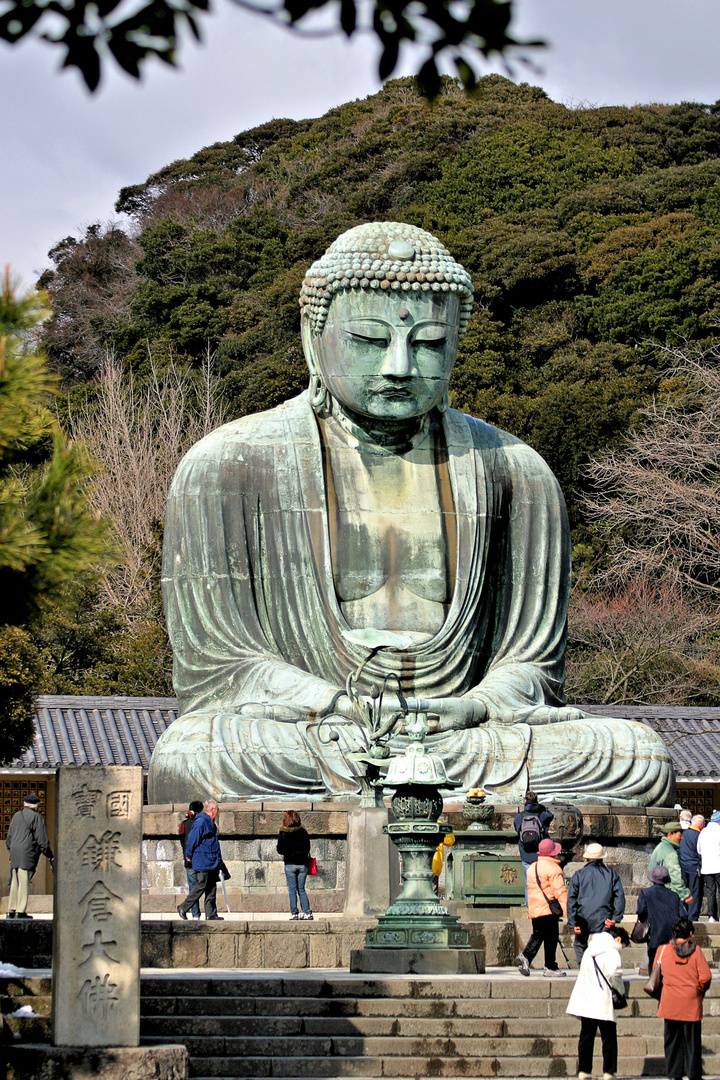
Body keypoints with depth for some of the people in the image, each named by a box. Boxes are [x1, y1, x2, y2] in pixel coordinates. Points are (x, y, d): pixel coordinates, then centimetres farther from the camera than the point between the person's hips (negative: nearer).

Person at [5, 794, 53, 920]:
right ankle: (21, 911, -10)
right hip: (27, 853, -6)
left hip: (14, 853, 6)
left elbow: (9, 838, 22)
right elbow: (42, 839, -7)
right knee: (24, 882, -7)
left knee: (15, 882, 10)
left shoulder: (17, 816, 17)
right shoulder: (36, 817, -3)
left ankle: (11, 910, 9)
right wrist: (50, 856, -2)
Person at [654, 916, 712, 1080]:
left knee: (673, 1040, 9)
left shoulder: (663, 951, 0)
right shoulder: (695, 951, -6)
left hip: (670, 1004, 2)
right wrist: (701, 991, 9)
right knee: (692, 1040, 6)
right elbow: (705, 977, -11)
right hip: (692, 1004, -1)